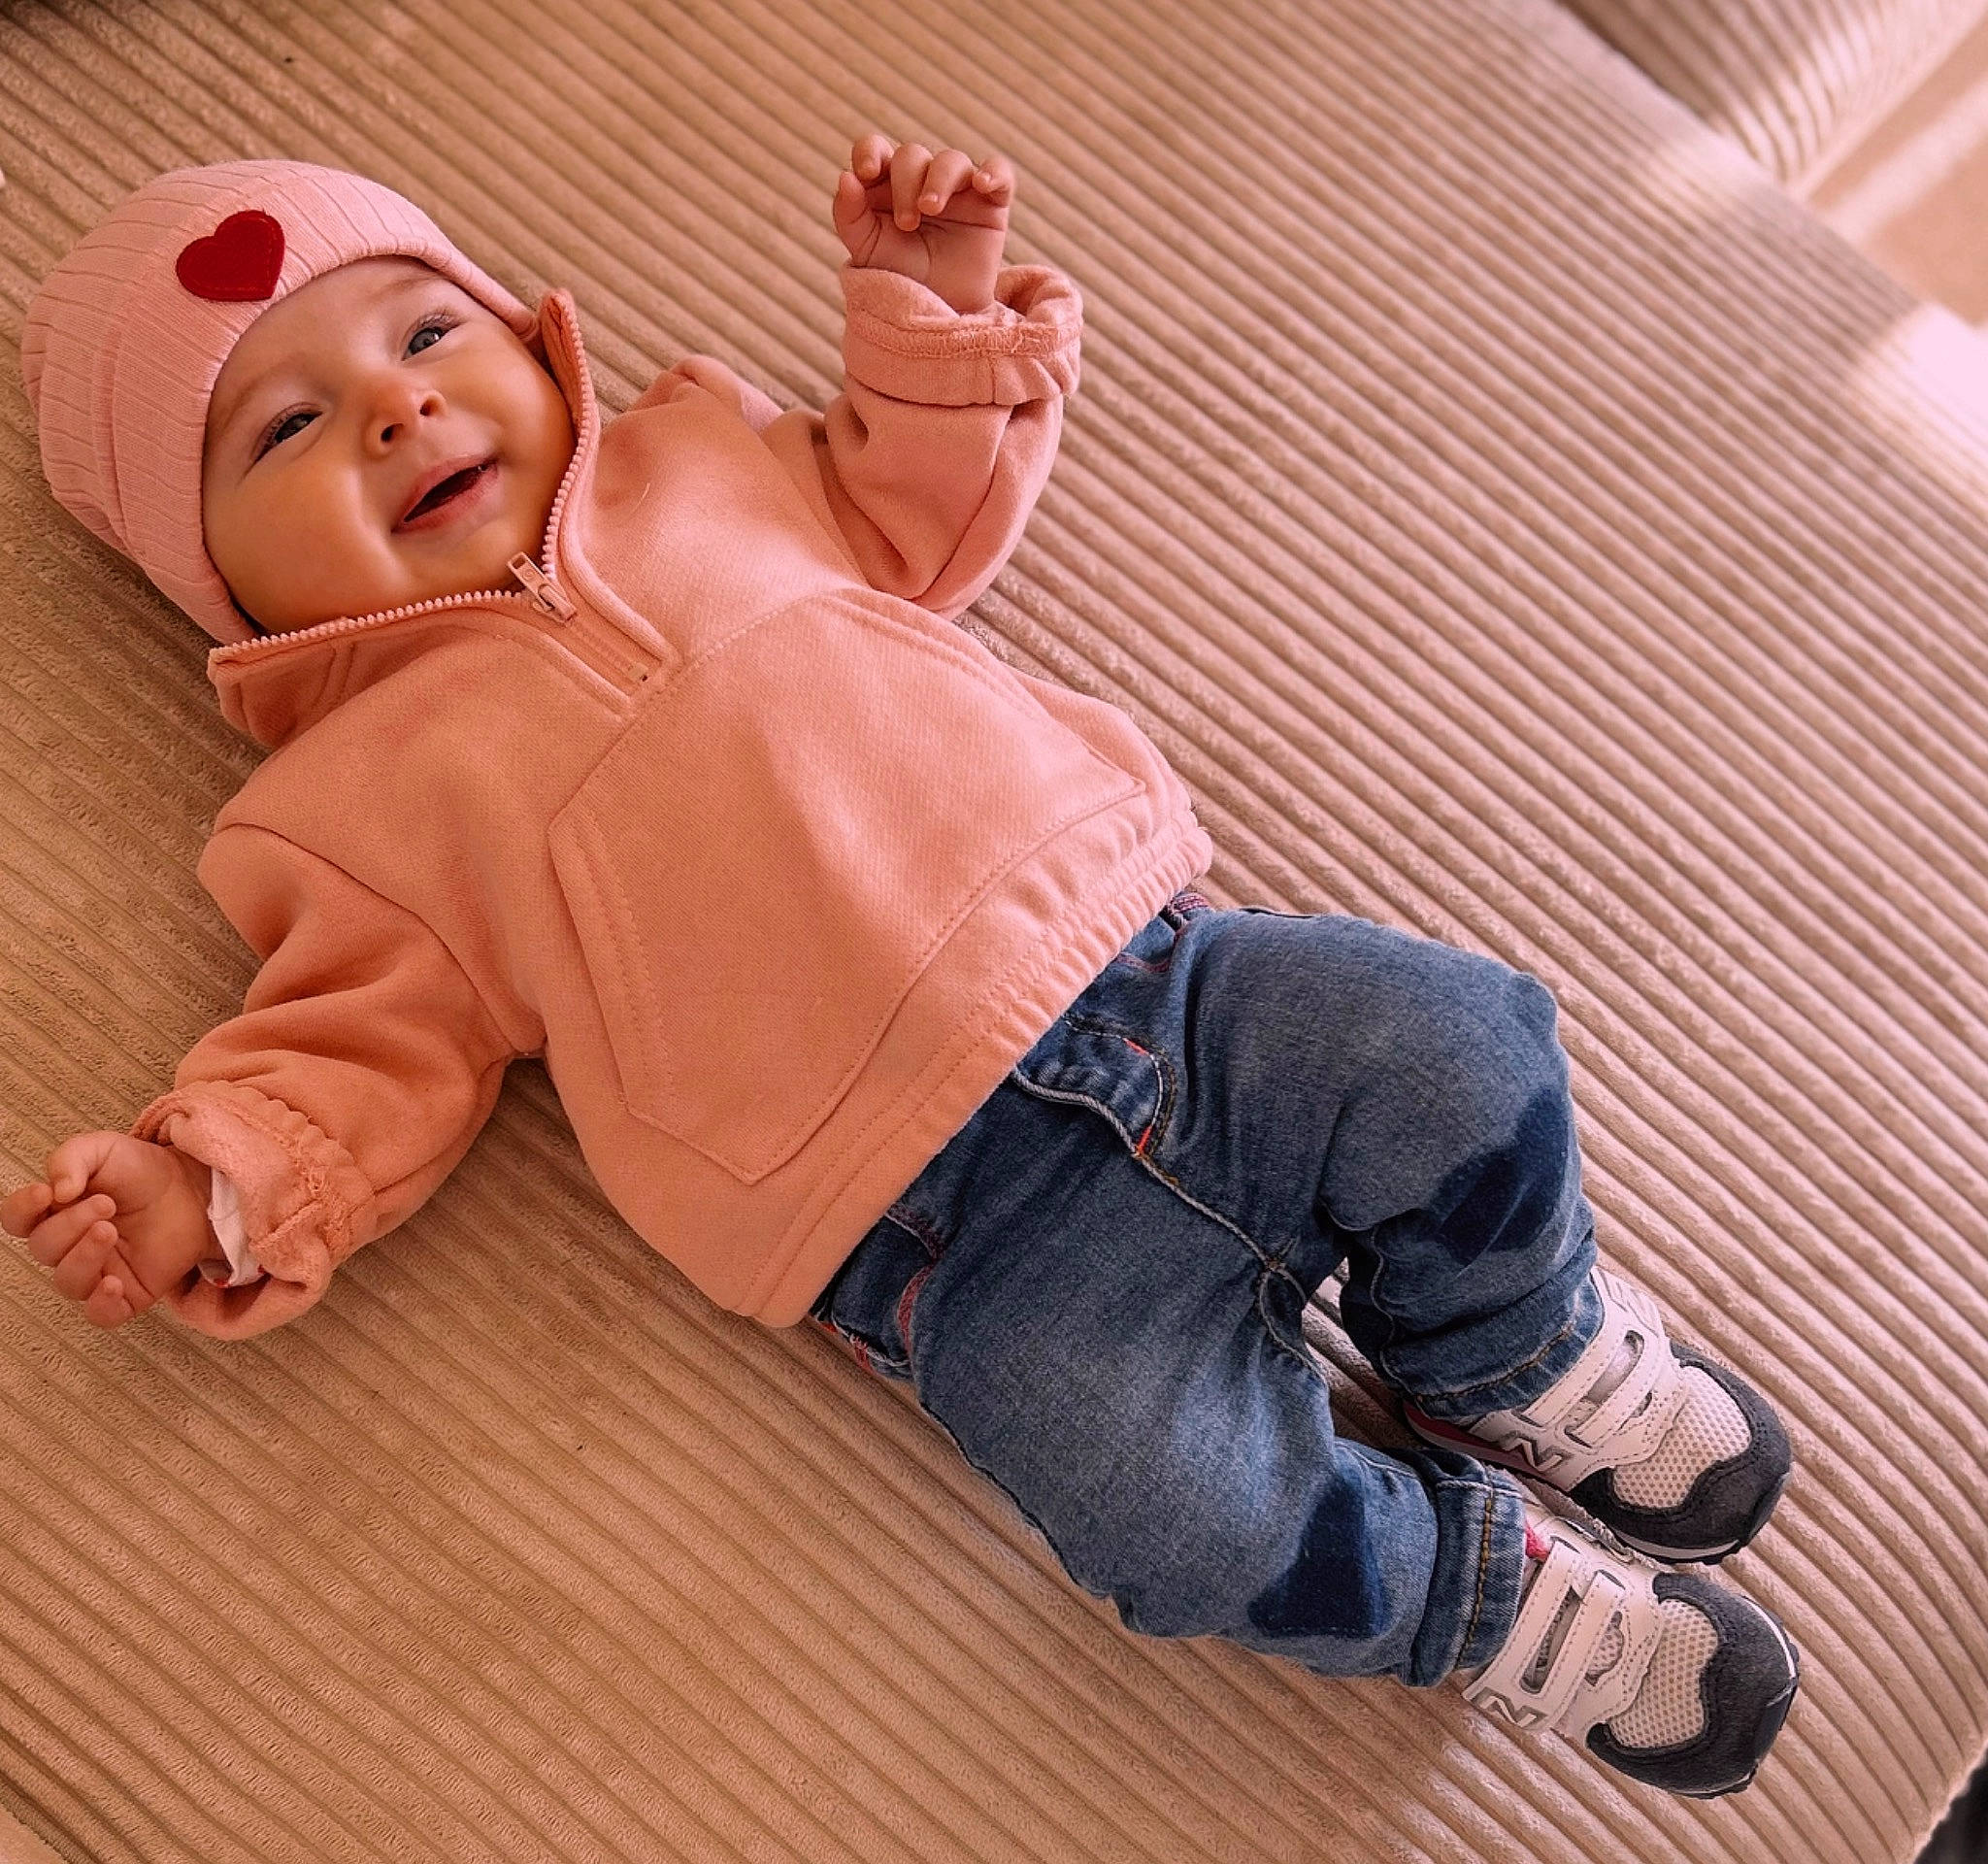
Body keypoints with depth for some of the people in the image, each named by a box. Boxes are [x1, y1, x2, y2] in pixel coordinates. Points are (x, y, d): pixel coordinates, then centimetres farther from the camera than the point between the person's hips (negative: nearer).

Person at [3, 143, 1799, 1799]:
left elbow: (919, 515, 28)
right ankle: (1495, 1593, 10)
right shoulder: (359, 796, 8)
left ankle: (1518, 1356, 19)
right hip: (956, 1223, -4)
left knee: (1463, 1052, -12)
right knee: (1196, 1512, -21)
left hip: (1140, 950, 4)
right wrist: (218, 1184, -11)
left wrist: (936, 312, 14)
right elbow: (373, 1053, 6)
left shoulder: (703, 456, 18)